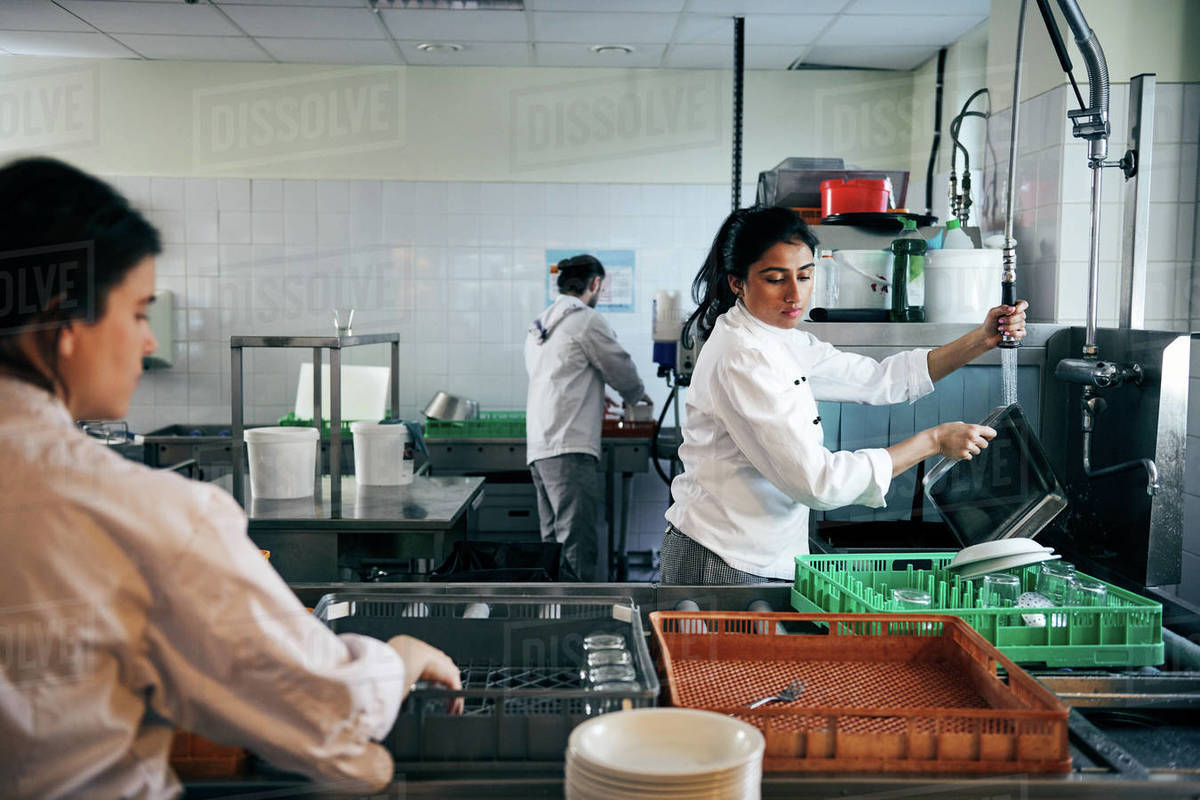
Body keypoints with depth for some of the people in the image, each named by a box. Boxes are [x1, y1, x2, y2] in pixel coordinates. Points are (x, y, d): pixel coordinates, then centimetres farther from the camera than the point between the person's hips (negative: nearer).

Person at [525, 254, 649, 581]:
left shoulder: (539, 325, 21)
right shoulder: (586, 319, -4)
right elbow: (622, 369, 3)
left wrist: (593, 396, 41)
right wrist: (636, 396, 24)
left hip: (538, 448, 9)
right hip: (569, 449, -9)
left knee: (556, 545, 11)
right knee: (578, 549, -11)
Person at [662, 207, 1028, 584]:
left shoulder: (783, 344, 6)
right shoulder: (744, 360, -22)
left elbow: (878, 380, 11)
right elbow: (816, 480, -26)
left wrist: (983, 339, 2)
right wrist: (933, 441, -18)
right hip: (724, 566, -9)